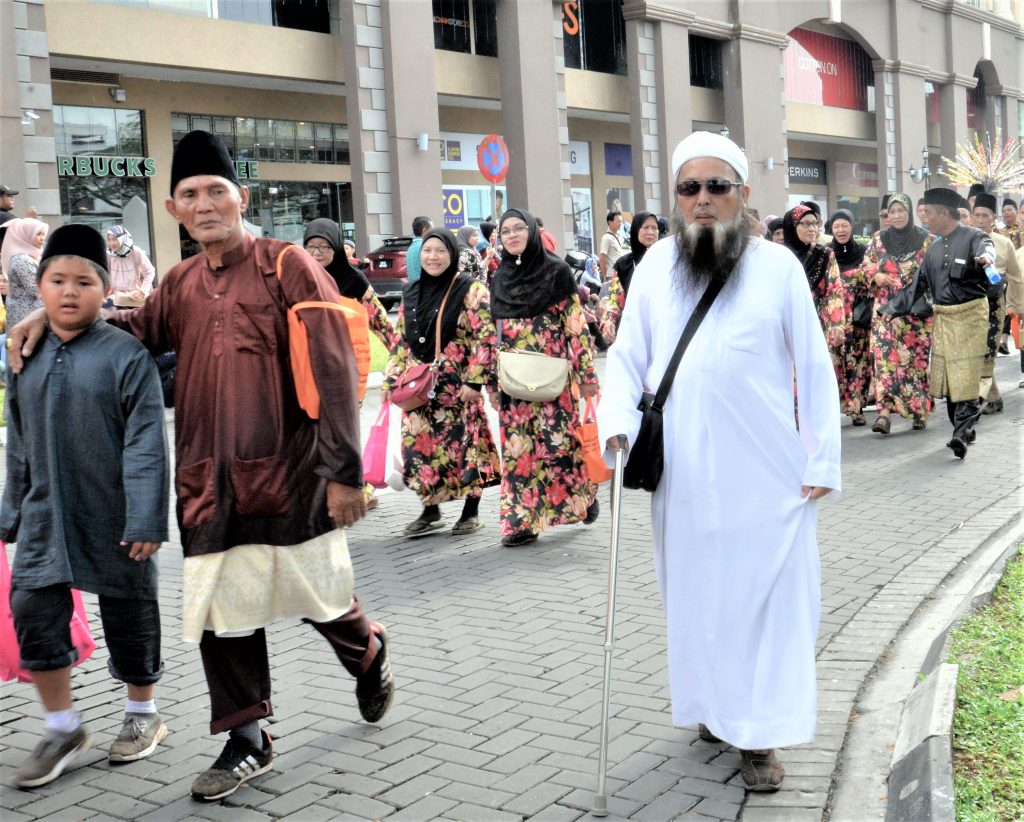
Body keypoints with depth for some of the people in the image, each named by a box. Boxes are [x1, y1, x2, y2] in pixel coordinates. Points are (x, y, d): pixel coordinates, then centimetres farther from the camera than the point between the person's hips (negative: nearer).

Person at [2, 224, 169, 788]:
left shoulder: (126, 355, -11)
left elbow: (146, 444, -14)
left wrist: (145, 520, -18)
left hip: (114, 518, -4)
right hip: (45, 516, 4)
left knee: (129, 614, 10)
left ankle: (142, 715, 31)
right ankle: (62, 728, 19)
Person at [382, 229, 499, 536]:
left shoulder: (470, 289, -5)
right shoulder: (411, 292, 12)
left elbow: (484, 338, -11)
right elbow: (400, 340, 16)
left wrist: (475, 380, -17)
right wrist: (391, 379, 10)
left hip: (458, 385, -5)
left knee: (463, 444, 1)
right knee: (419, 445, 4)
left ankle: (471, 512, 16)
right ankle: (430, 511, 19)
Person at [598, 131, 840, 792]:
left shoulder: (777, 265, -2)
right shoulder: (656, 265, 5)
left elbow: (814, 368, 0)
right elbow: (628, 356, 9)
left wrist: (822, 460, -3)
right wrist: (619, 421, -9)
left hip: (766, 473, -2)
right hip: (684, 475, 3)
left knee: (768, 594, 1)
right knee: (697, 592, 12)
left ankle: (760, 735, 12)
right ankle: (716, 705, 31)